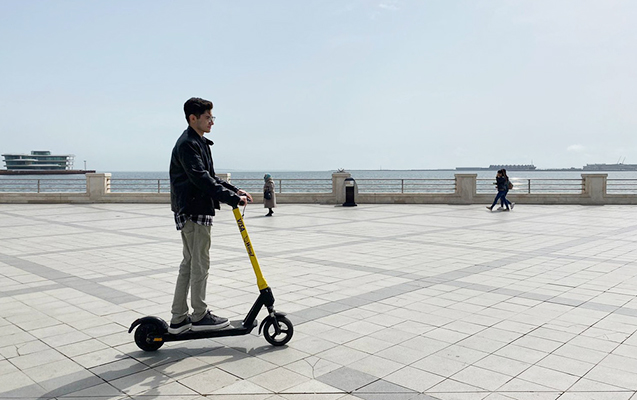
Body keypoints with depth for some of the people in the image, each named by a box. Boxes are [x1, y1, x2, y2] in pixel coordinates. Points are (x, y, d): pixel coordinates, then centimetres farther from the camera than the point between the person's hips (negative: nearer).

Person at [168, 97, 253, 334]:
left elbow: (210, 177, 20)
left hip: (191, 212, 11)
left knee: (189, 263, 13)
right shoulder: (187, 144, -15)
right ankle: (200, 316, 11)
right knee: (200, 263, -1)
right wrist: (232, 198, -27)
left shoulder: (199, 143, 18)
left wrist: (235, 191, 8)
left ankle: (179, 319, 20)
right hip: (193, 212, -11)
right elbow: (202, 179, -24)